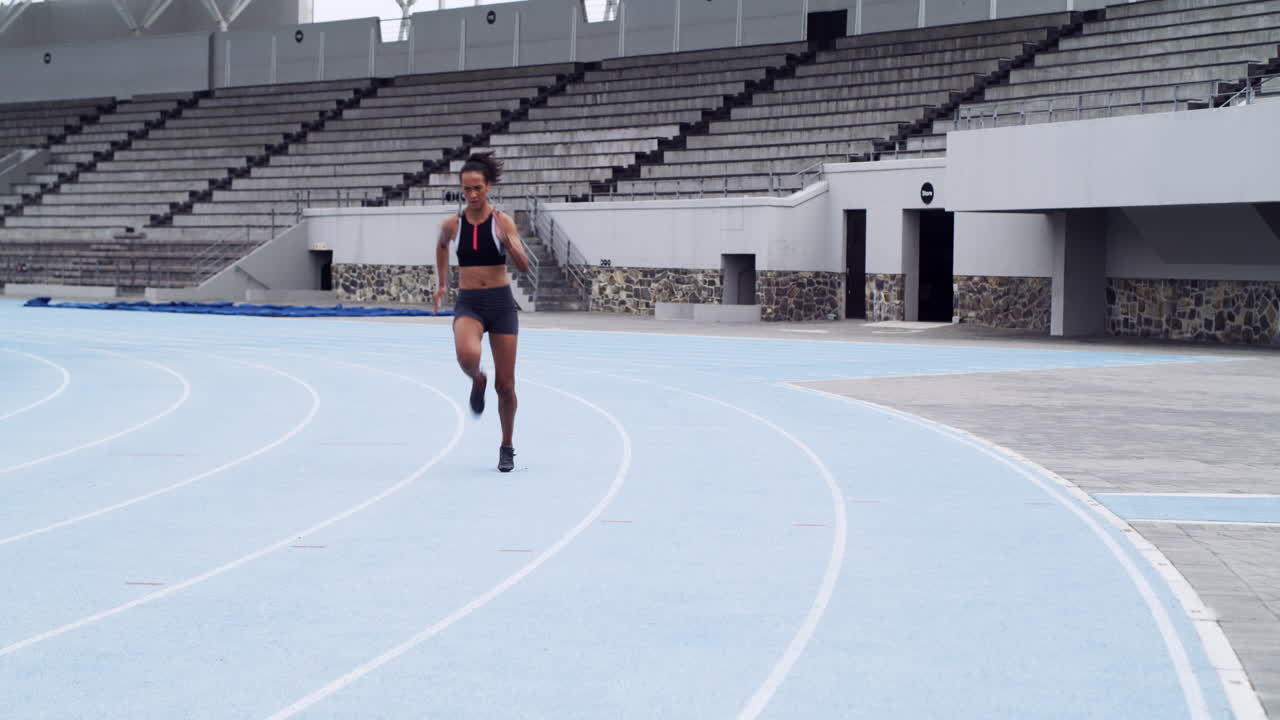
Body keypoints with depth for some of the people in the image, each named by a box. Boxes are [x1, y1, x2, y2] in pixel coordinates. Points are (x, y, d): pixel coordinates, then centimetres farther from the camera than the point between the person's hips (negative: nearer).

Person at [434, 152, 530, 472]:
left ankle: (507, 448, 22)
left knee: (505, 385, 2)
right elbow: (441, 245, 24)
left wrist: (510, 245, -31)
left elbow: (524, 266, -13)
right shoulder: (453, 224, 0)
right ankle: (478, 382, 4)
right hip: (468, 304, 0)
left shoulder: (502, 221, -6)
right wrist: (442, 284, 23)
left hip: (501, 304, 0)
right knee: (467, 356, -33)